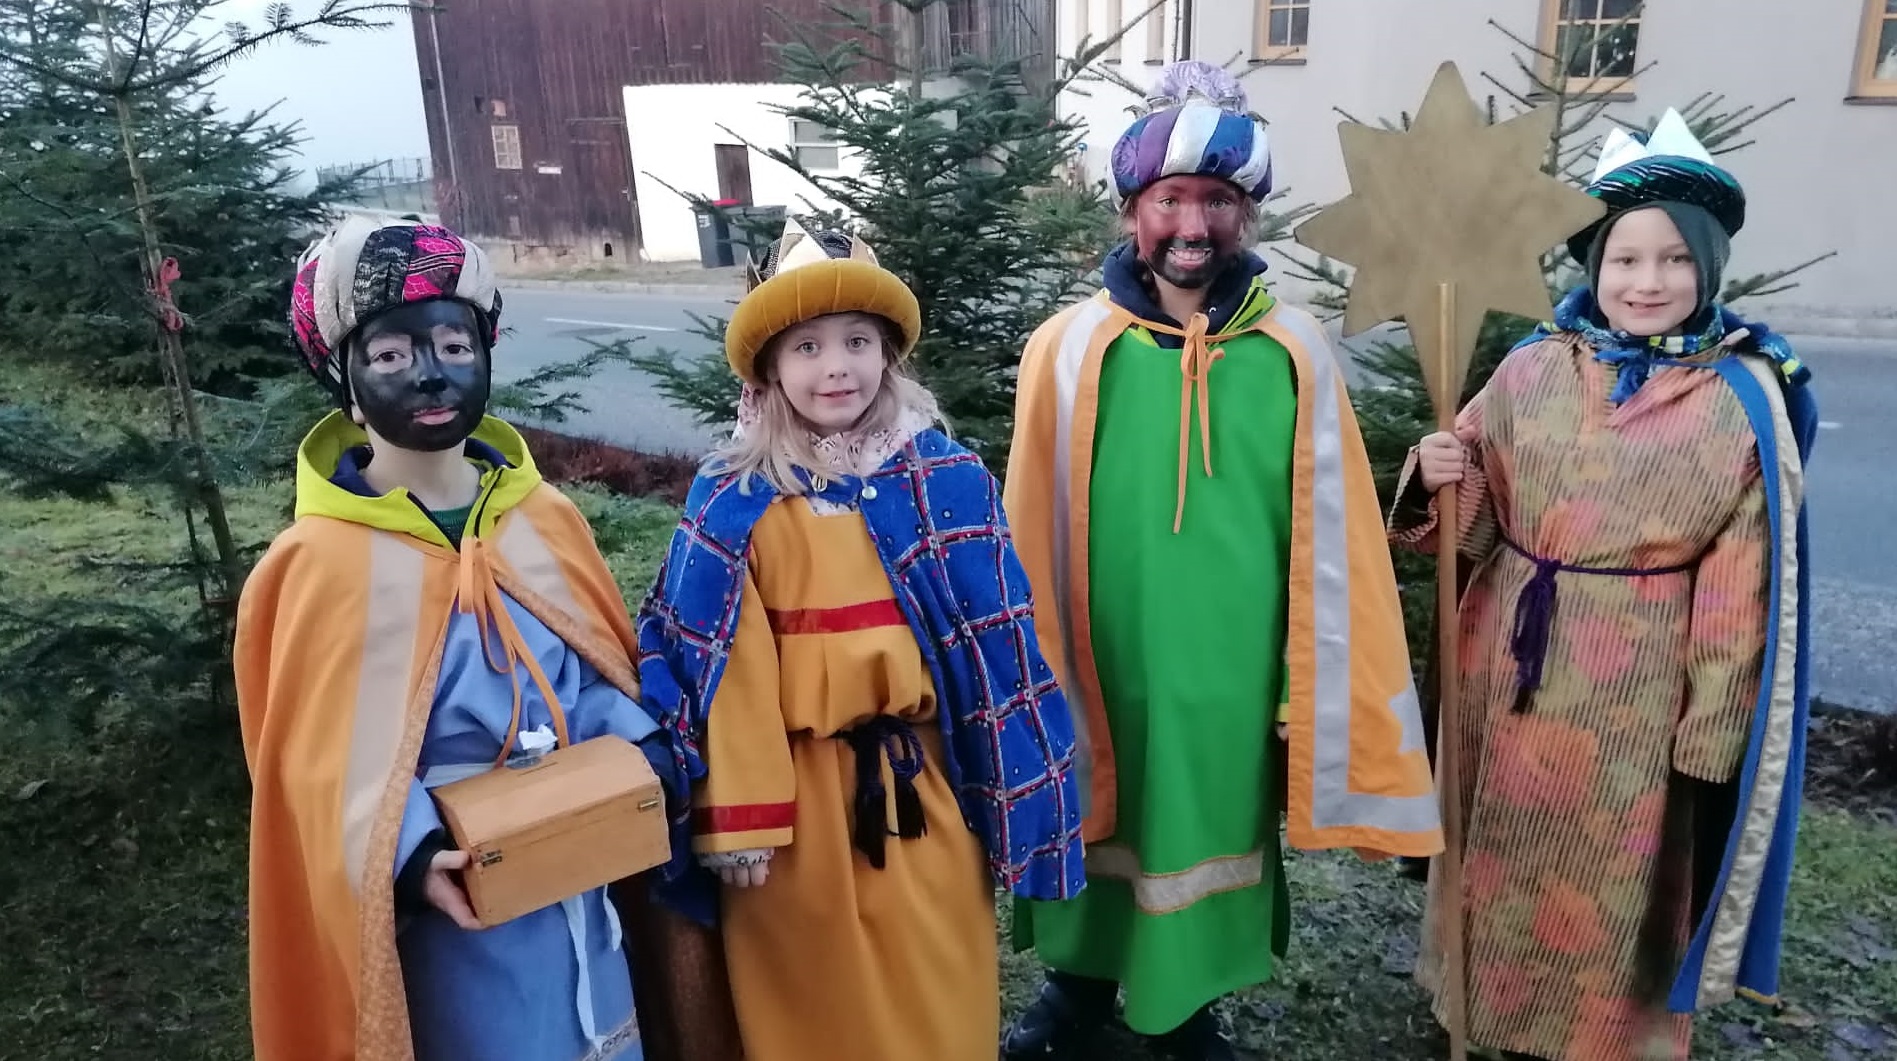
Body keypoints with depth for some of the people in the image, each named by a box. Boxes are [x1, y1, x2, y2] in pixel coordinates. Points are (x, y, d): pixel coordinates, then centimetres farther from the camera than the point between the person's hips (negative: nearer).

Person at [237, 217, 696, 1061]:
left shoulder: (545, 518, -1)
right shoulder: (318, 563, -12)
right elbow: (324, 756, -10)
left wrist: (640, 753, -10)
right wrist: (409, 853, -25)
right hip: (449, 900, -4)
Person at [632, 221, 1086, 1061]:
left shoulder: (946, 479, -3)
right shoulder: (733, 502, -7)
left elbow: (993, 643, 1)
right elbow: (727, 669, -7)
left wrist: (1010, 794, 3)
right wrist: (739, 819, -8)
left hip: (921, 771, 2)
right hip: (797, 784, -1)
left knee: (938, 992, 16)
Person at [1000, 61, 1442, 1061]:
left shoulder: (1295, 352, -4)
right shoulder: (1070, 349, -8)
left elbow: (1328, 536, 0)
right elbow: (1034, 535, -3)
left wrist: (1313, 682, 1)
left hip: (1235, 663, 1)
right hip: (1106, 656, -1)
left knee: (1214, 820, 17)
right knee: (1096, 820, 17)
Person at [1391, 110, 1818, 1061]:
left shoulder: (1748, 401, -8)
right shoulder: (1531, 370, -1)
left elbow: (1744, 589, -6)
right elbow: (1478, 528, 4)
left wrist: (1711, 728, -6)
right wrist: (1441, 480, -18)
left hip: (1640, 690, -3)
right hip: (1512, 666, 3)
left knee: (1615, 876, 13)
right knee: (1508, 849, 17)